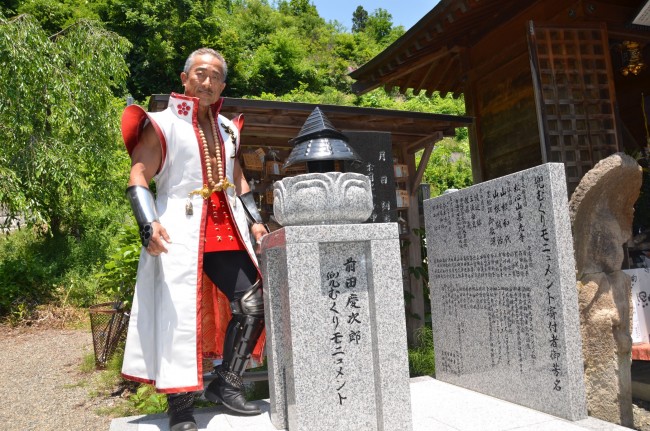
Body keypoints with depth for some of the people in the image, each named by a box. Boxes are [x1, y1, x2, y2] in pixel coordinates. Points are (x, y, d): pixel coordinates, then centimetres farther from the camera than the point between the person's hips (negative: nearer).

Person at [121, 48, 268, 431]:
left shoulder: (226, 129, 19)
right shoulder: (163, 124, 0)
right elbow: (138, 177, -8)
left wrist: (254, 220, 11)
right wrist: (149, 223, -24)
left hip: (228, 230, 6)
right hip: (181, 228, -6)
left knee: (253, 304, 3)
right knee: (180, 312, -6)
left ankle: (226, 383, 17)